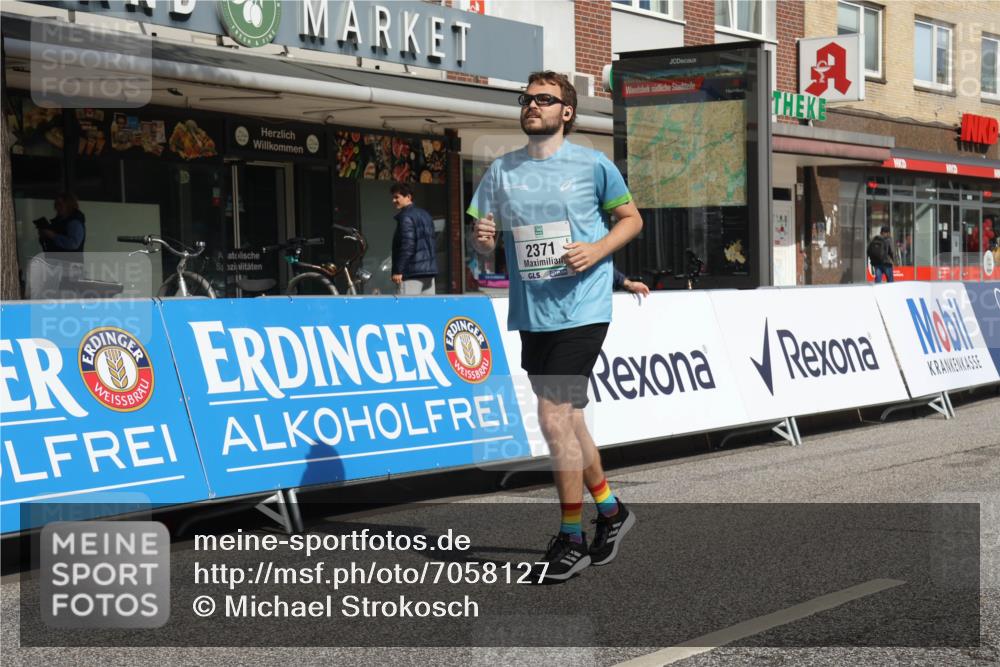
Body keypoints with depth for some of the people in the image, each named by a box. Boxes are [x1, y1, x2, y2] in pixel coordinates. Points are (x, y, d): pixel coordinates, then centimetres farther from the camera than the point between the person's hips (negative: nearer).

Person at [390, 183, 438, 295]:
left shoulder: (406, 217, -9)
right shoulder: (425, 215, 19)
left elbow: (407, 246, -18)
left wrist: (398, 271, -17)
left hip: (412, 273, -9)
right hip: (429, 270, 9)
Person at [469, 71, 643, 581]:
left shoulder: (592, 165, -2)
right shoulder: (501, 171, 9)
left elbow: (631, 218, 7)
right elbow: (484, 239, 11)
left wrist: (597, 250, -11)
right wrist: (482, 238, -13)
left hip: (580, 308, -5)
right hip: (530, 314, 5)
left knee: (553, 416, -12)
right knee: (568, 419, 13)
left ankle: (571, 536, 1)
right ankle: (610, 509, 32)